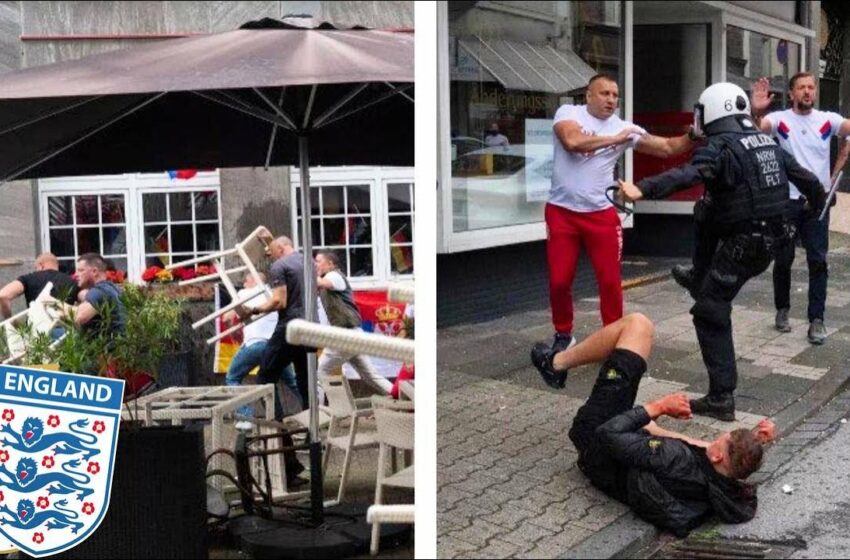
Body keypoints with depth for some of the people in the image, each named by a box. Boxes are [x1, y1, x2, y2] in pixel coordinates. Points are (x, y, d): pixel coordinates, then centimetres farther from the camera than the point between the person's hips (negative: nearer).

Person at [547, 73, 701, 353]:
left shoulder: (623, 127, 3)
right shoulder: (568, 113, -4)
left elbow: (667, 147, 1)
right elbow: (572, 142, -25)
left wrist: (693, 138, -17)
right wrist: (614, 139, -16)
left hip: (601, 213, 2)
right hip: (562, 212, -2)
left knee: (610, 281, 3)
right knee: (559, 281, 3)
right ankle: (563, 334, 24)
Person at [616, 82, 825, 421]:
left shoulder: (720, 147, -12)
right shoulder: (767, 142, 11)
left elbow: (685, 176, -33)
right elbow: (806, 178, 22)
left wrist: (642, 190, -45)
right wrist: (818, 202, 43)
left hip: (741, 243, -8)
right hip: (770, 239, 8)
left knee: (710, 314, -3)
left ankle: (721, 398, -6)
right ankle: (699, 279, 44)